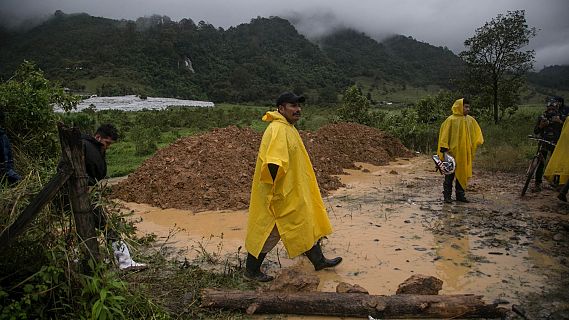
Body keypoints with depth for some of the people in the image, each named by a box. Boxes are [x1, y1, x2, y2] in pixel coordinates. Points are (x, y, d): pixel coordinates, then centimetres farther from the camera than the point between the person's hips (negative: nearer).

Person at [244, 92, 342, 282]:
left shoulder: (287, 128, 11)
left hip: (294, 192, 10)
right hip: (280, 194, -10)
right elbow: (273, 163, -32)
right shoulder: (278, 130, -23)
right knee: (269, 231, 2)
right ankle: (251, 271, 19)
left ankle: (319, 261, 33)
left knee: (306, 223, 18)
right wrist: (276, 191, -25)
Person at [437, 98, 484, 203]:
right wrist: (444, 149, -13)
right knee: (450, 175, 1)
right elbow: (445, 135, -8)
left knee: (462, 174, 11)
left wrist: (478, 142, 5)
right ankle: (447, 196, 7)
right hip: (453, 152, -5)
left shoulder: (471, 120, 8)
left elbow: (476, 134, 19)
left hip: (465, 153, 5)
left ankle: (460, 195, 21)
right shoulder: (451, 120, -8)